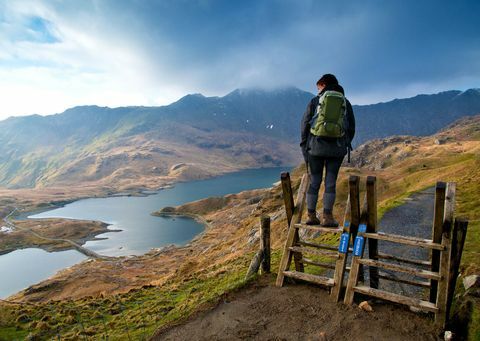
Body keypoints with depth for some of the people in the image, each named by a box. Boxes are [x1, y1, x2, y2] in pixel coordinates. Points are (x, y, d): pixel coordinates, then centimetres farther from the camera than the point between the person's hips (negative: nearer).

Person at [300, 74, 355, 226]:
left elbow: (305, 124, 2)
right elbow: (351, 128, 11)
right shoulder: (346, 103, 12)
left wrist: (304, 145, 11)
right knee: (330, 182, 5)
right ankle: (327, 217, 2)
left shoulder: (315, 101, 5)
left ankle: (311, 216, 10)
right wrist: (345, 145, 21)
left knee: (314, 181, 7)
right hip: (337, 148, 1)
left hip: (316, 146, -1)